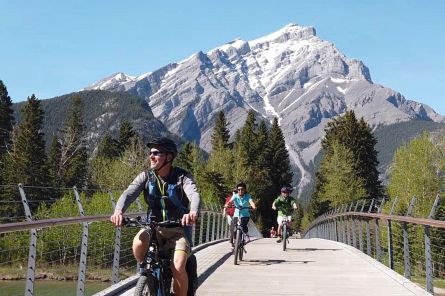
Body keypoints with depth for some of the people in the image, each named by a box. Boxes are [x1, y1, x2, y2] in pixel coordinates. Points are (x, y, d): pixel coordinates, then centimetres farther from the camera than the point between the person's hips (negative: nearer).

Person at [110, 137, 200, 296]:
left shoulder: (182, 177, -11)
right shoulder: (146, 176, -3)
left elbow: (194, 195, -29)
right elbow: (129, 193, -18)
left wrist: (193, 212, -53)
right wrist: (118, 211, -41)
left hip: (178, 230, -2)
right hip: (154, 228, 2)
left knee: (178, 268, -23)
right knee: (138, 242, -31)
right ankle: (144, 269, 0)